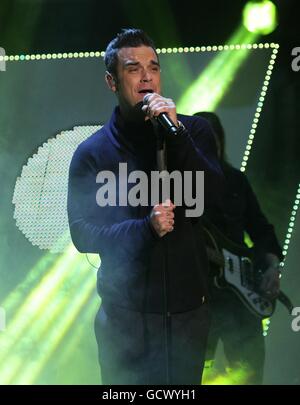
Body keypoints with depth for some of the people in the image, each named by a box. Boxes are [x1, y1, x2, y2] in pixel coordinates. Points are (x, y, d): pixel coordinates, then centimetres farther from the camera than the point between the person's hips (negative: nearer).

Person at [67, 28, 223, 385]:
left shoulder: (193, 131, 4)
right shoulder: (93, 152, -1)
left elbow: (213, 195, -10)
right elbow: (82, 234, -6)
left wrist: (175, 133, -20)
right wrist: (146, 228, -20)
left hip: (190, 306, 2)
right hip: (127, 314, -2)